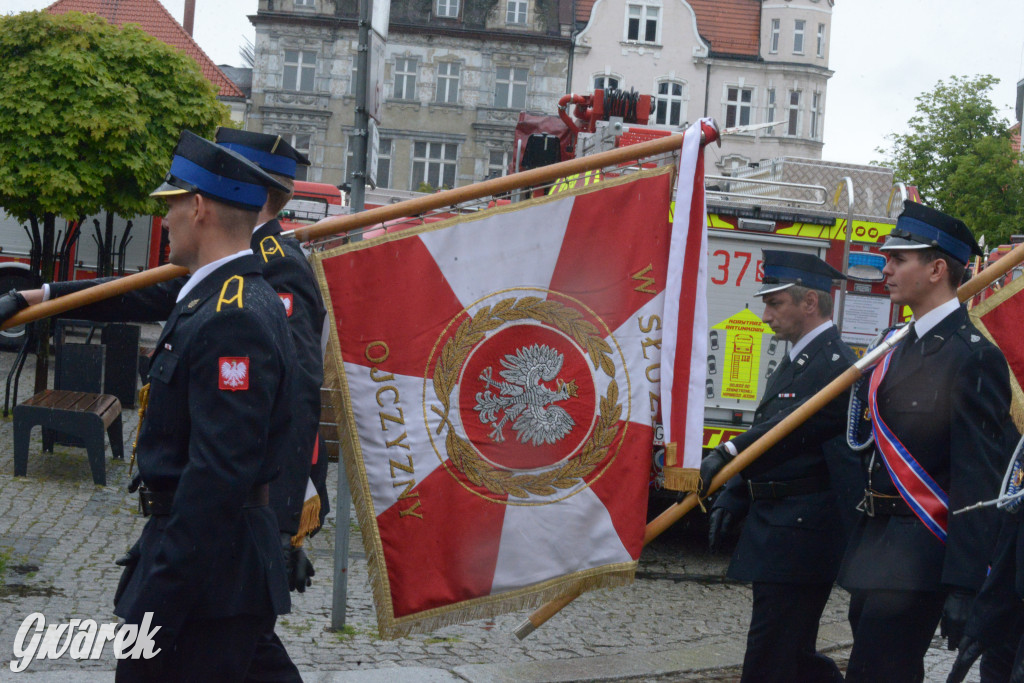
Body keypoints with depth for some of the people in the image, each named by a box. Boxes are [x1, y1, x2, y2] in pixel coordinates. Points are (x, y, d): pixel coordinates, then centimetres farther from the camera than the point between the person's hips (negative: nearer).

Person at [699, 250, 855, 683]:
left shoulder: (835, 363, -14)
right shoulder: (796, 360, 19)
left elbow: (791, 428, -27)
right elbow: (766, 433, 21)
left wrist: (728, 454, -35)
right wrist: (732, 498, 11)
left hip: (800, 534, -10)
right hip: (777, 532, 10)